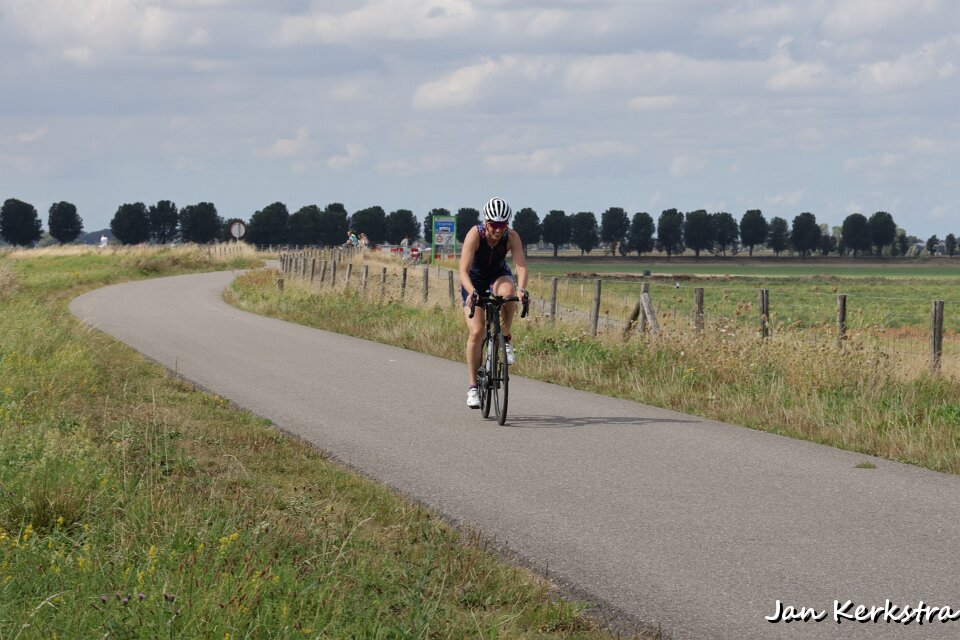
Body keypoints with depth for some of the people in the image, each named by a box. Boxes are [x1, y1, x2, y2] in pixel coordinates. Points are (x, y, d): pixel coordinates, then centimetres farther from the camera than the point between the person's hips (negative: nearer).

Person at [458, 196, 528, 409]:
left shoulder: (511, 237, -24)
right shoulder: (475, 234, -30)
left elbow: (521, 265, -34)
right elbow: (463, 270, -36)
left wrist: (521, 289, -54)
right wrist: (472, 292, -54)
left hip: (498, 276, 1)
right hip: (474, 280, -1)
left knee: (507, 291, -37)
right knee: (476, 332, -15)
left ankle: (505, 339, -14)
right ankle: (473, 386, -4)